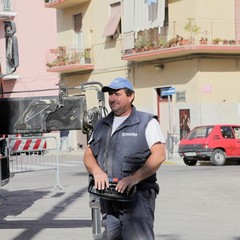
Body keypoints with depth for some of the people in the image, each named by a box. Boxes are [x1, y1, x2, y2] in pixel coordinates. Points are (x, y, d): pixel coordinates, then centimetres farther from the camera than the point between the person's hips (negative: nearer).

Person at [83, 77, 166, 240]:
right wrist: (97, 171, -10)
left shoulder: (147, 122, 1)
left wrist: (134, 178, -22)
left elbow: (159, 155, -11)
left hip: (137, 196, -6)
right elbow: (88, 155, 14)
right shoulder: (101, 126, 20)